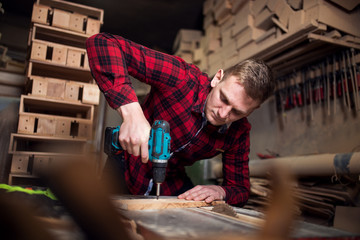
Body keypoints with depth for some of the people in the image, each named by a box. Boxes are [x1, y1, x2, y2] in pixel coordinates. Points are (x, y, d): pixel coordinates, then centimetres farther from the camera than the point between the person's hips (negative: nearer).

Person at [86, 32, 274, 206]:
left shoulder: (239, 132, -14)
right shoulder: (183, 78, -31)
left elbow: (240, 189, -3)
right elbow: (102, 43, -37)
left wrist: (220, 191, -28)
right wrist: (131, 112, -50)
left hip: (173, 183, 3)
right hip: (128, 168, -2)